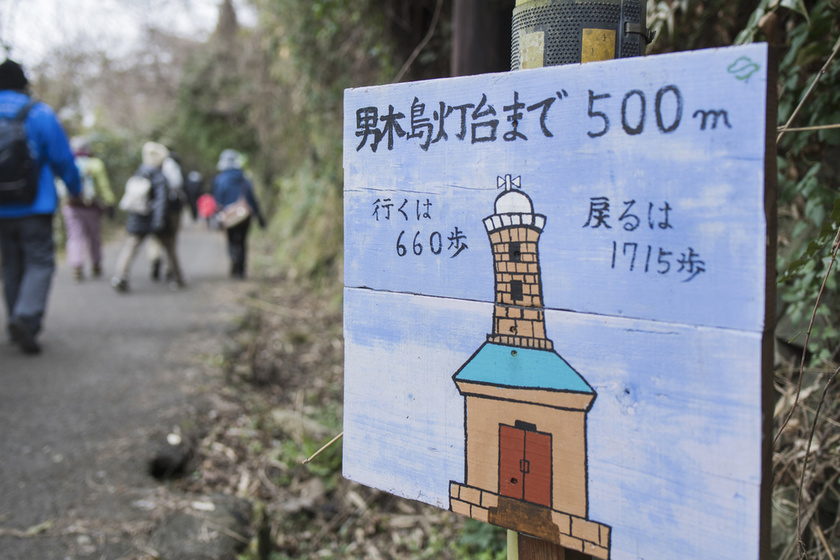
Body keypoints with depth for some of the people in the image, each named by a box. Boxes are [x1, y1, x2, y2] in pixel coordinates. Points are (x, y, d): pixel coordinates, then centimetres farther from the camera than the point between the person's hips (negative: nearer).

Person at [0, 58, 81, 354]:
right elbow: (62, 158, -2)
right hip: (34, 207, -4)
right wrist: (75, 189, 13)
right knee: (39, 263, -2)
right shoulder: (39, 114, -5)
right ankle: (26, 317, -22)